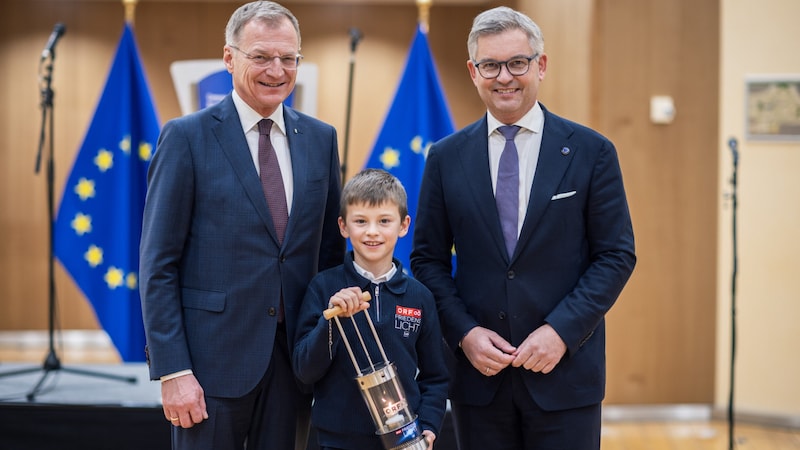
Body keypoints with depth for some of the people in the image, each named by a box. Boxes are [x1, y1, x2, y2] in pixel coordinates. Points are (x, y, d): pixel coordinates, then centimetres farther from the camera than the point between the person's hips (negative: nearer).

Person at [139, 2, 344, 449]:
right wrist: (172, 370, -12)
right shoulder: (187, 137, -5)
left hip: (294, 356, 4)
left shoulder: (321, 138, 8)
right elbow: (158, 265, -6)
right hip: (214, 357, -4)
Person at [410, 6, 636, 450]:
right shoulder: (446, 158, 5)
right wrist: (464, 333, -7)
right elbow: (428, 259, 7)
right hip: (478, 373, 2)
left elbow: (617, 256, -1)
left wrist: (561, 330, -12)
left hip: (565, 372, -1)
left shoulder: (591, 152, 0)